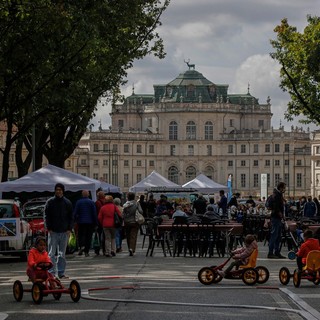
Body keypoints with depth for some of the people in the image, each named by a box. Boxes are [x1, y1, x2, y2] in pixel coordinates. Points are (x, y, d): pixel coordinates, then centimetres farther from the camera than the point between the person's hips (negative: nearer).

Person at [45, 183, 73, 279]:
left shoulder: (67, 203, 7)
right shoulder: (50, 202, 2)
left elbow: (71, 217, 10)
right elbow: (47, 216, 2)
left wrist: (70, 229, 0)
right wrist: (49, 228, -7)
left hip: (64, 231, 2)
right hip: (53, 231, -2)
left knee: (62, 254, 6)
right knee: (52, 253, -5)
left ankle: (61, 272, 10)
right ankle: (51, 272, -4)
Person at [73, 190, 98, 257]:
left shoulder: (78, 202, -1)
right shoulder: (92, 202, -2)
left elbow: (75, 213, -3)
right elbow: (94, 213, -2)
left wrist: (75, 220, 9)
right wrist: (96, 223, 3)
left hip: (81, 222, 0)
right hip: (90, 222, 0)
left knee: (80, 235, 9)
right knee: (88, 236, 5)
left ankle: (81, 246, -18)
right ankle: (86, 251, 4)